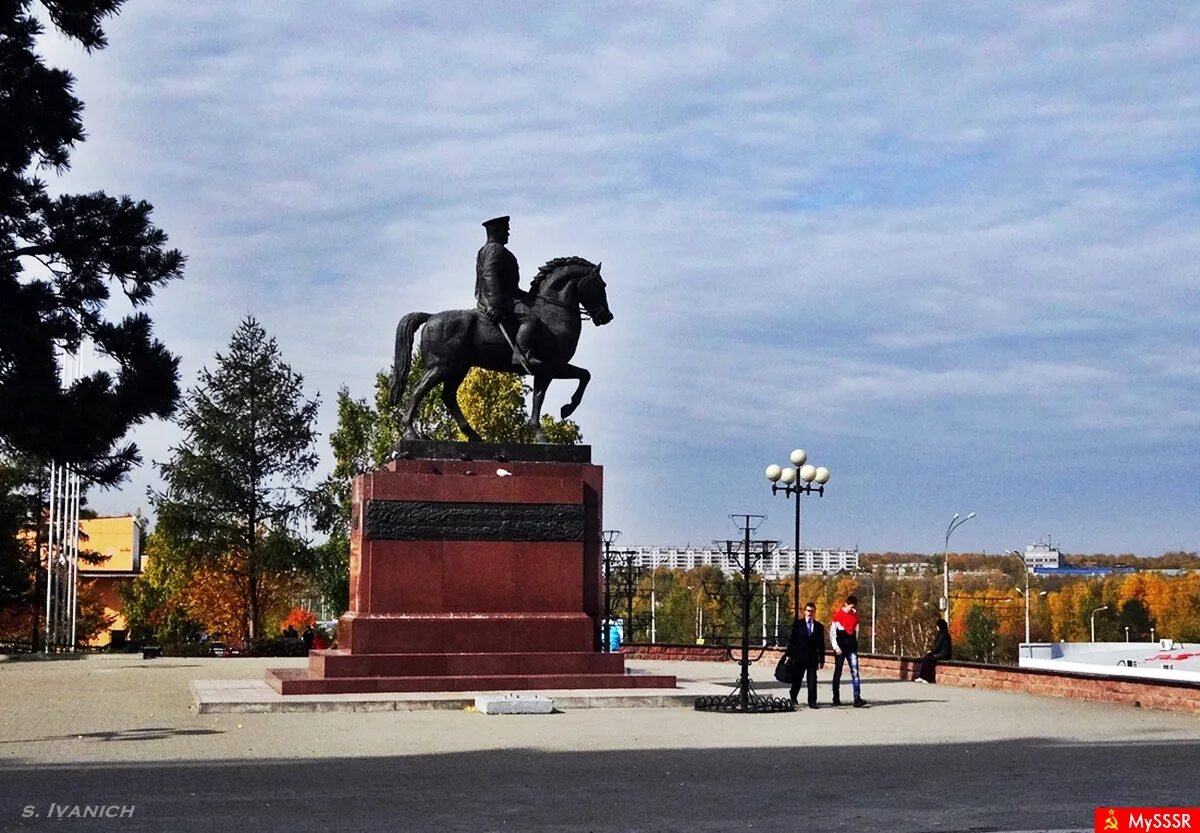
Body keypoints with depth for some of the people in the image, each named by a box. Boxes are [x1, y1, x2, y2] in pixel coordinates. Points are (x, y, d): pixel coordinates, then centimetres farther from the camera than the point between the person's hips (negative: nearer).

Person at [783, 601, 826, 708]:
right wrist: (789, 654, -4)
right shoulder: (798, 624, 5)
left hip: (812, 658, 1)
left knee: (812, 680, -2)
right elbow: (792, 640, 2)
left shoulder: (819, 627, 9)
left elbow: (821, 644, 9)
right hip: (799, 656, -1)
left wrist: (822, 659, 6)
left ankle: (812, 702, 1)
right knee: (797, 679, 6)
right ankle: (792, 699, 26)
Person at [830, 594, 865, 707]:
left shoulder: (855, 615, 9)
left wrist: (856, 645, 13)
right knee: (838, 673, 5)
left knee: (855, 672, -8)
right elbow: (832, 632, -7)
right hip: (840, 648, -4)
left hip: (852, 648, 4)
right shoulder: (838, 615, -6)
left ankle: (857, 699, -16)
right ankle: (836, 699, 13)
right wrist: (835, 647, -14)